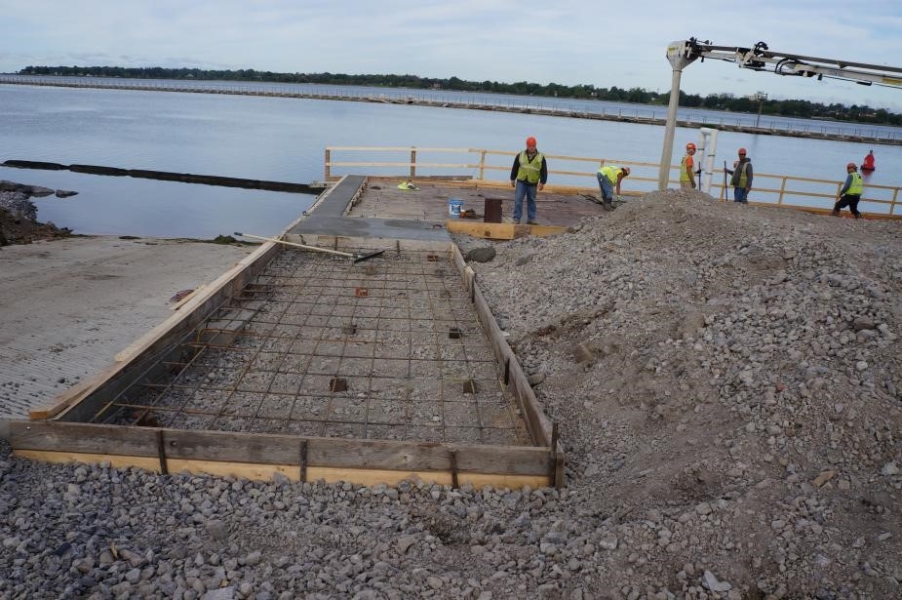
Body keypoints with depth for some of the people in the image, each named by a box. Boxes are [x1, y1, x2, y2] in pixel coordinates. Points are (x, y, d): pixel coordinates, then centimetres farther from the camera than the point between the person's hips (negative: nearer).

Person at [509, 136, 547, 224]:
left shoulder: (541, 157, 1)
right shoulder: (520, 155, 4)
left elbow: (544, 171, 3)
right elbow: (515, 168, 10)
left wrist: (542, 182, -4)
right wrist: (512, 179, 9)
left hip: (532, 184, 0)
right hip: (521, 182, 0)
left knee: (531, 201, 9)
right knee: (518, 200, -6)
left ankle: (531, 219, 16)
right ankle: (516, 218, -2)